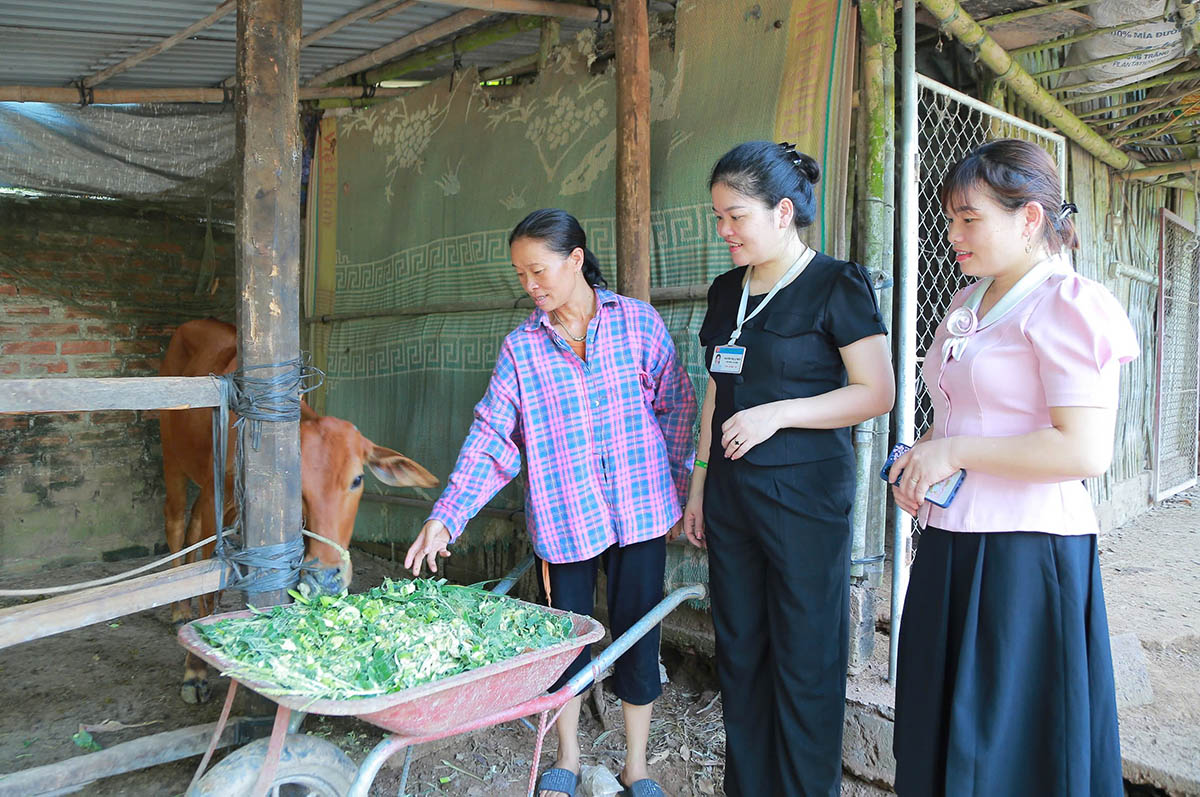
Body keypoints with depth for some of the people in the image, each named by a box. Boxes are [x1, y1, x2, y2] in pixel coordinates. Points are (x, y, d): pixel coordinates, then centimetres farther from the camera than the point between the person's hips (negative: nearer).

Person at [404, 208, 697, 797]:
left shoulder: (638, 322, -3)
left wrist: (680, 490, 4)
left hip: (640, 511, -1)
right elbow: (492, 438, -4)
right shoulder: (521, 347, 0)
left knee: (637, 637, 9)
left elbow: (676, 407, 3)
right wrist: (444, 518, -11)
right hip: (564, 518, 1)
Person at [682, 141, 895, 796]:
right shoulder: (727, 291, 12)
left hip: (805, 495, -6)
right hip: (731, 495, 6)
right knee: (738, 652, 13)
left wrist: (778, 413, -19)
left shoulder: (836, 286, -7)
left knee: (805, 661, 4)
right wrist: (698, 483, 15)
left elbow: (877, 392, -11)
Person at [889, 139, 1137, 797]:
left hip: (1024, 551, -8)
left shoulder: (1066, 305, -12)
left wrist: (955, 453, -16)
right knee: (941, 731, 19)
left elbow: (1087, 450, -22)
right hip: (951, 544, 8)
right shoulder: (967, 305, 14)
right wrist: (918, 457, 5)